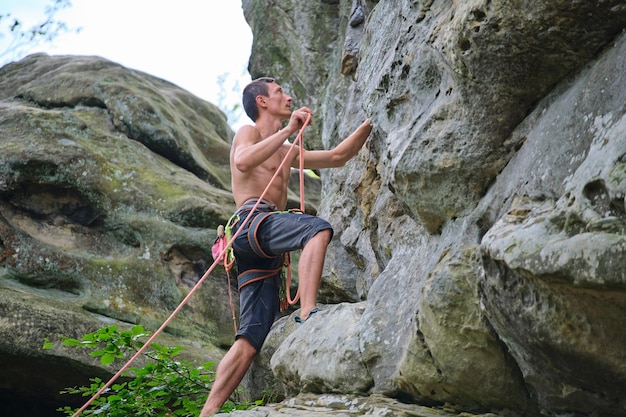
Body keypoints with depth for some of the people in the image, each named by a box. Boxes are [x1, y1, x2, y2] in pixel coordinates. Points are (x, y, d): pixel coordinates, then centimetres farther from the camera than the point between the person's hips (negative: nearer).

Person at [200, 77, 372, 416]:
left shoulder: (287, 153, 36)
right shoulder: (248, 133, 13)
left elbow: (337, 157, 40)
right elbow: (242, 161, -12)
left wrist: (369, 123, 35)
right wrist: (288, 130, -11)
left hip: (267, 257, 7)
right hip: (252, 221, -7)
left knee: (250, 340, -6)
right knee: (318, 228, -32)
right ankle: (307, 314, -42)